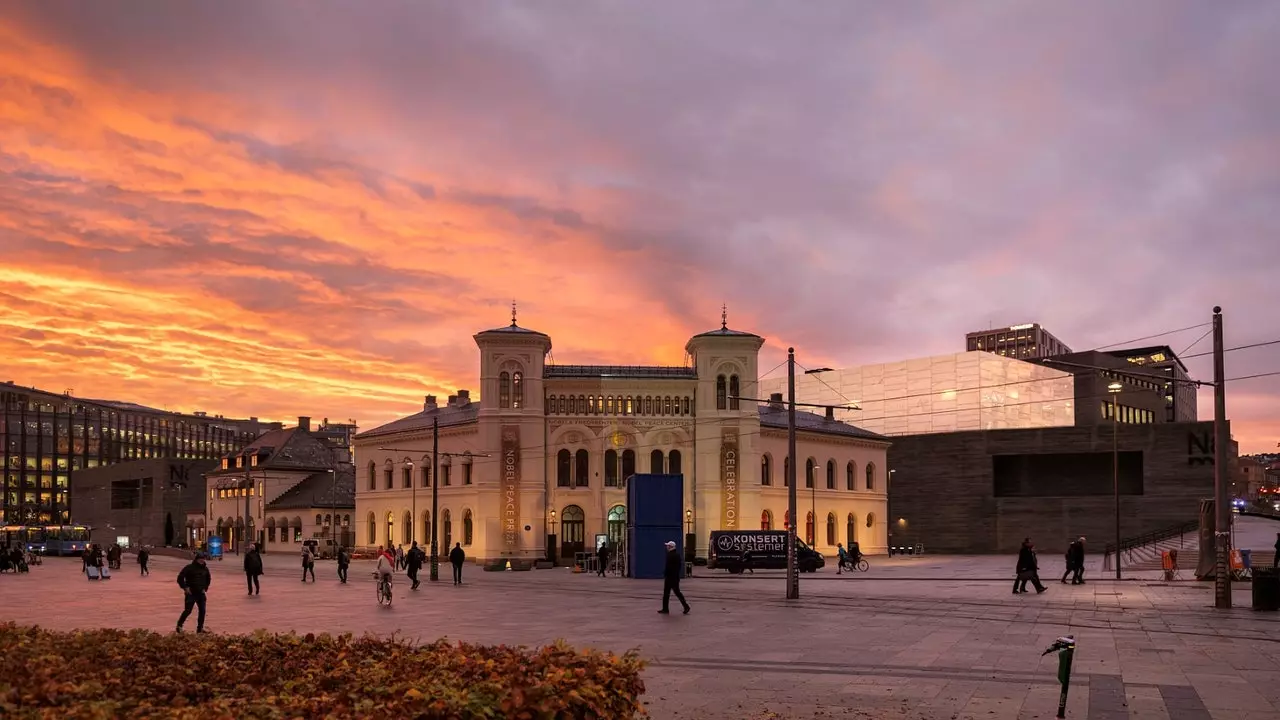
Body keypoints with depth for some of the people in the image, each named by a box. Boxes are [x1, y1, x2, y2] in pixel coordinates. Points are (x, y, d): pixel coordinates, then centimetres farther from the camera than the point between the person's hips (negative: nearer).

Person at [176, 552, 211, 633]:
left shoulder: (205, 569, 8)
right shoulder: (189, 568, -10)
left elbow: (208, 579, 25)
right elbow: (180, 578, -9)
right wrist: (185, 587, -12)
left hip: (201, 593, 5)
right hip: (191, 593, -5)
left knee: (202, 611, 2)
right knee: (187, 611, -5)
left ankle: (200, 628, 11)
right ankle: (179, 625, 13)